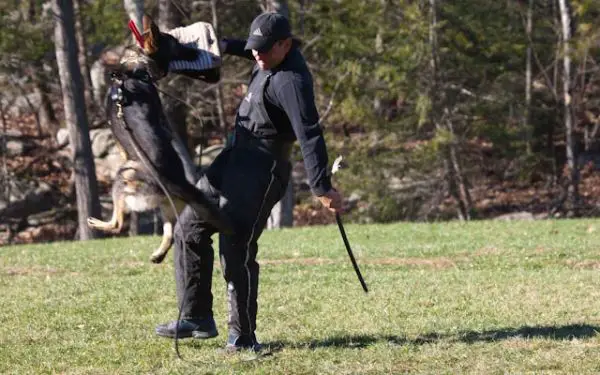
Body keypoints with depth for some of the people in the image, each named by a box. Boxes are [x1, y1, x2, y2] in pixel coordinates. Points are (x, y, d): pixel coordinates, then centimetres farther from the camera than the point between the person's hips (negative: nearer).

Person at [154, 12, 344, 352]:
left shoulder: (291, 80, -24)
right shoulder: (274, 57, 5)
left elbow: (310, 134, -30)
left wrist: (322, 187, -34)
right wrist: (227, 46, 27)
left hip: (261, 170, -11)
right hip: (237, 157, 11)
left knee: (236, 248, -13)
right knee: (190, 228, 13)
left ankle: (243, 336, -4)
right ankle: (197, 317, 17)